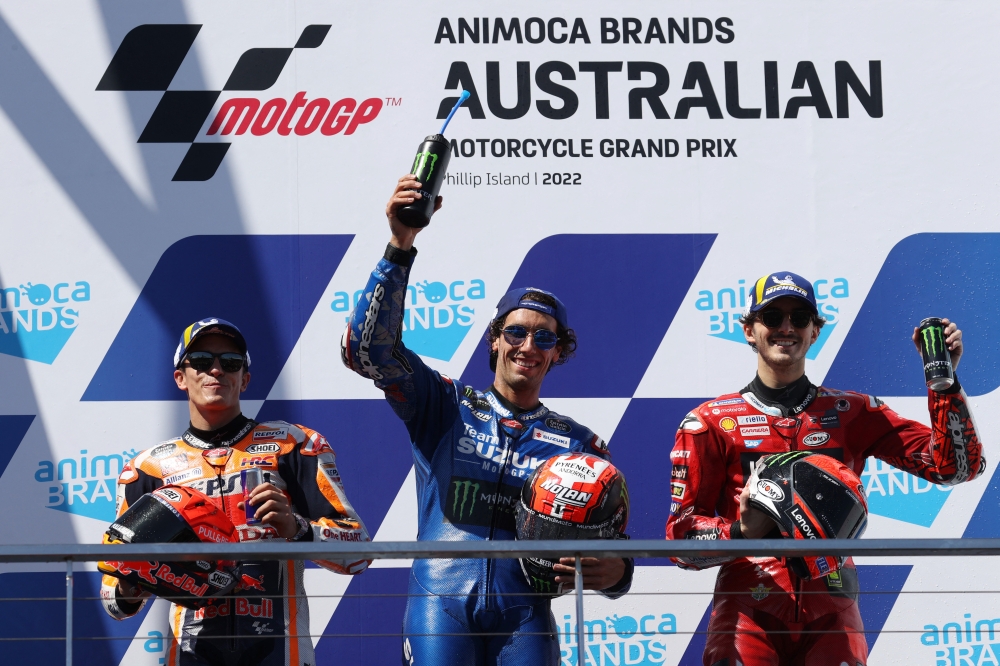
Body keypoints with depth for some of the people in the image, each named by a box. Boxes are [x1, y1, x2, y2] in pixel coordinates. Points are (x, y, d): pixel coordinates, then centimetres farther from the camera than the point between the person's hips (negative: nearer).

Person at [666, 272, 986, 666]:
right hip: (749, 614, -2)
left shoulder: (853, 414, 12)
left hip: (831, 616, 2)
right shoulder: (710, 423, 7)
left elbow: (956, 466, 6)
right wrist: (740, 532, -17)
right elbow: (681, 533, 3)